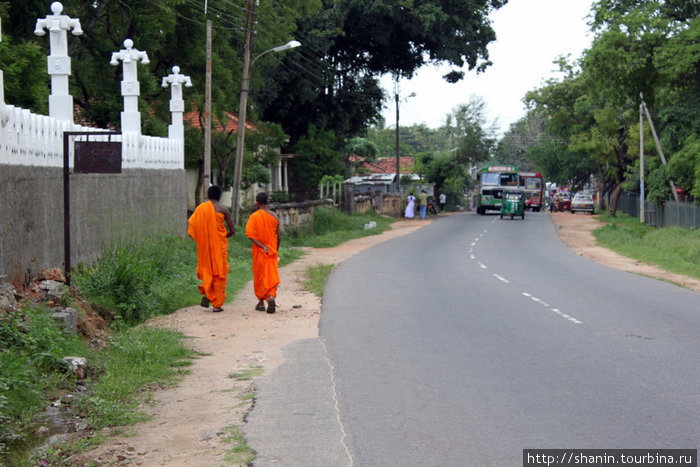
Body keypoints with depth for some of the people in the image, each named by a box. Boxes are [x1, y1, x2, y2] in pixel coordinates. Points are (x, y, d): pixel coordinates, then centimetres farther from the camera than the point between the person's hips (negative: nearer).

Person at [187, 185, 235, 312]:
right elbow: (232, 230, -5)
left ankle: (206, 293, -5)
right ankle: (217, 304, 3)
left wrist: (200, 238, 8)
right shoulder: (222, 209, -4)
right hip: (219, 245, -3)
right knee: (219, 273, 4)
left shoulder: (200, 208, 4)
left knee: (207, 270, 18)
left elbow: (191, 224, -4)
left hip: (204, 245, 3)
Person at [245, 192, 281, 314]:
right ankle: (271, 296, -24)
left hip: (259, 251, -1)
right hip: (272, 251, 1)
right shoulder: (274, 216, 1)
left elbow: (250, 234, -17)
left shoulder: (254, 216, -7)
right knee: (272, 275, 1)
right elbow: (278, 237, 6)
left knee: (259, 276, 11)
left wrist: (262, 246, -16)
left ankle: (261, 302, 18)